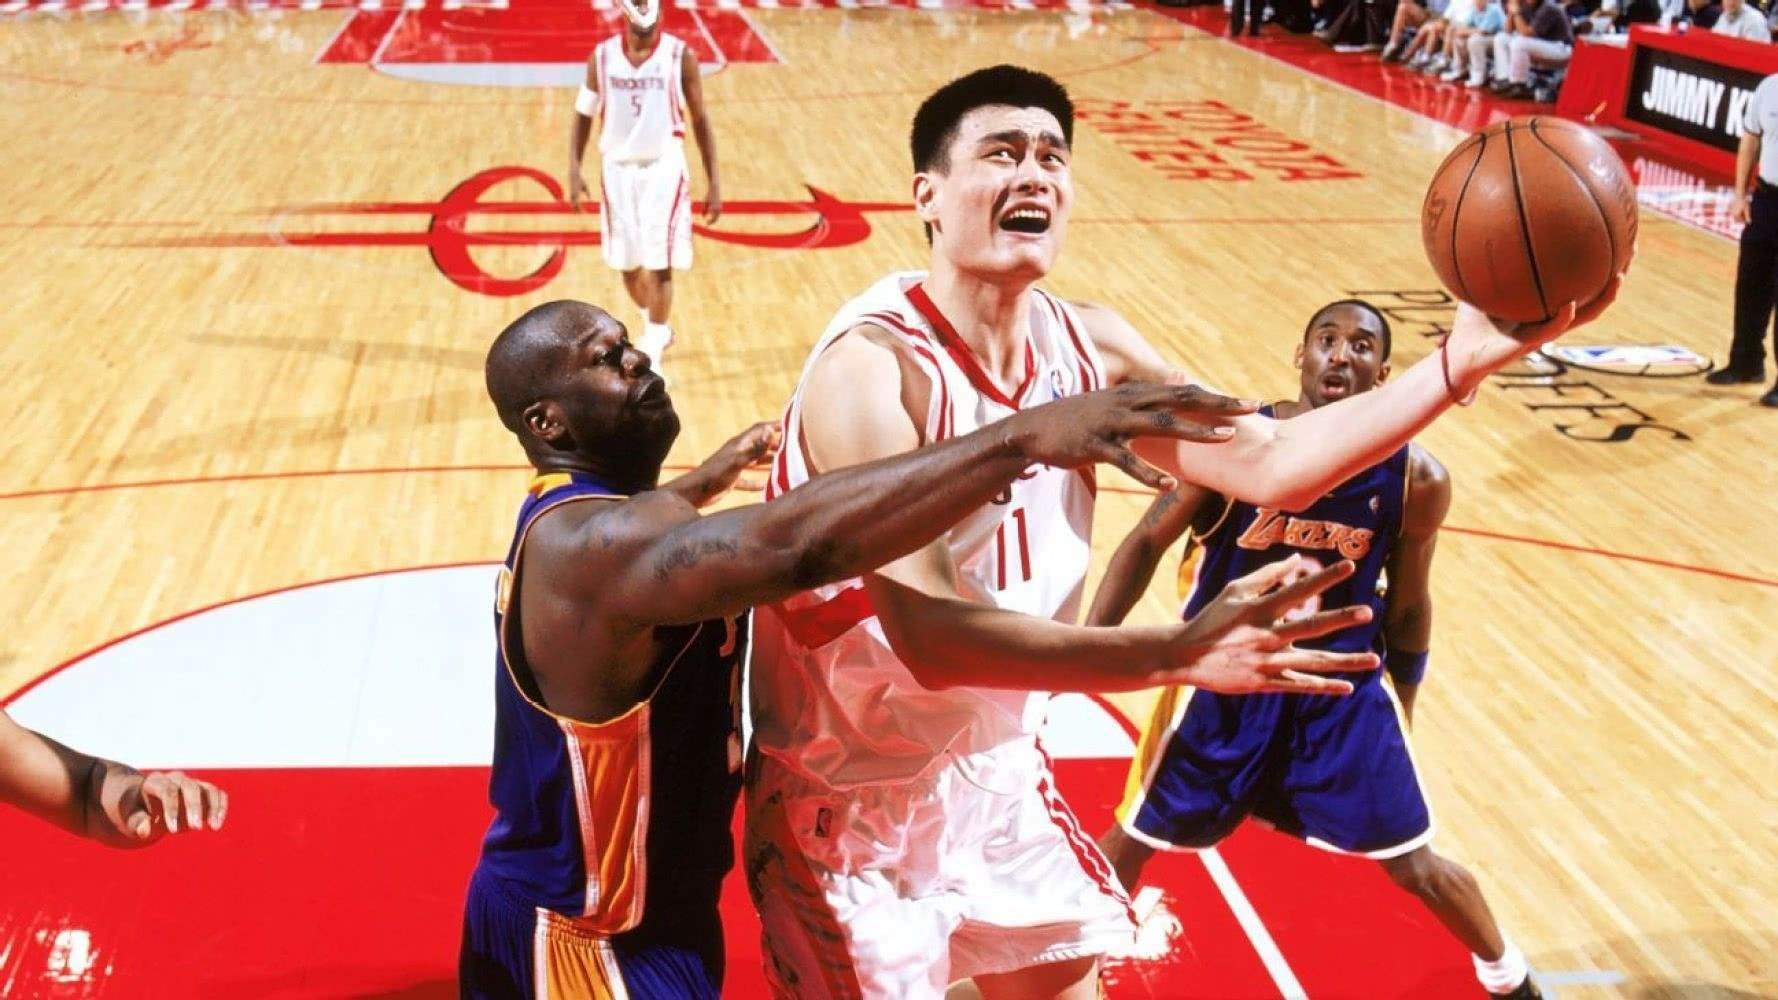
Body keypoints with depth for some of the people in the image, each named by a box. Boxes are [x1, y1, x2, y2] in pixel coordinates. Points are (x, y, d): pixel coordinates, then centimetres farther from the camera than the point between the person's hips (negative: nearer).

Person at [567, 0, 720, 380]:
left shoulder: (679, 56, -6)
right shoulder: (602, 57, 0)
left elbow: (699, 119, 0)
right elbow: (583, 116, 8)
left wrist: (714, 182, -3)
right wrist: (574, 171, -3)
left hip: (663, 168, -3)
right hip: (618, 168, 3)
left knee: (659, 265, -9)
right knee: (627, 264, 11)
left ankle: (652, 357, 0)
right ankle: (656, 330, 36)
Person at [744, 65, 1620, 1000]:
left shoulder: (1086, 345, -5)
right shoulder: (873, 365, -29)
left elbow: (1264, 461, -8)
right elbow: (928, 635, -37)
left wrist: (1461, 361, -20)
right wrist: (1172, 652, -47)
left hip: (996, 770, 7)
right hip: (847, 801, -6)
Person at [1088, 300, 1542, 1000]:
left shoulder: (1417, 479, -13)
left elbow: (1408, 604, 3)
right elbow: (1147, 542, -10)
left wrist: (1402, 706, 12)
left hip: (1343, 682, 1)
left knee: (1414, 865, 8)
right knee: (1130, 842, 8)